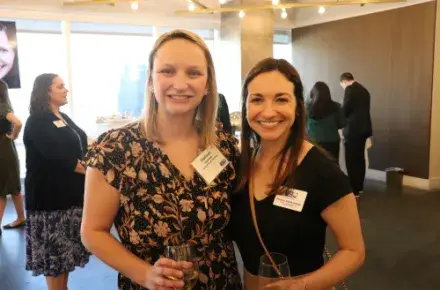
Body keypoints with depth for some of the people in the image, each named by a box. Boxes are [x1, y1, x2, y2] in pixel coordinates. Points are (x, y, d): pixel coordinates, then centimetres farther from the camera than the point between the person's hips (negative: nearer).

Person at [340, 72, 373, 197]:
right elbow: (362, 110, 17)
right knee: (360, 158, 14)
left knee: (351, 160, -4)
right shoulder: (364, 90, 15)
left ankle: (353, 190, -1)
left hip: (353, 129, -9)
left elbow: (345, 110, -13)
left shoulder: (350, 89, -10)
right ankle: (359, 187, 22)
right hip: (363, 128, 9)